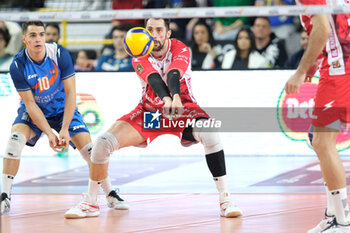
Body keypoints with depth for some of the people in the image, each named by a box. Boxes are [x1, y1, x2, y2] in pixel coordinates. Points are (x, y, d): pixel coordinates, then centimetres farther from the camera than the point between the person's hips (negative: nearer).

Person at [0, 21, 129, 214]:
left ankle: (110, 195, 3)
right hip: (33, 112, 0)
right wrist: (48, 133, -27)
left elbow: (70, 93, -19)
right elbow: (30, 103, -19)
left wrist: (64, 129, -26)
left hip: (62, 109, 1)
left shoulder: (60, 54, -23)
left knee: (88, 146, -14)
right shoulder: (18, 65, -23)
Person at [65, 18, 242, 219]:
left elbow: (174, 75, -38)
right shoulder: (140, 56, -14)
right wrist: (166, 99, -56)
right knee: (103, 142, -16)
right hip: (149, 111, 2)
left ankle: (226, 200, -23)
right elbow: (153, 78, -35)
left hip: (183, 109, -2)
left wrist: (176, 98, -60)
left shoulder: (181, 50, -17)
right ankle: (90, 203, 4)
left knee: (210, 134, -34)